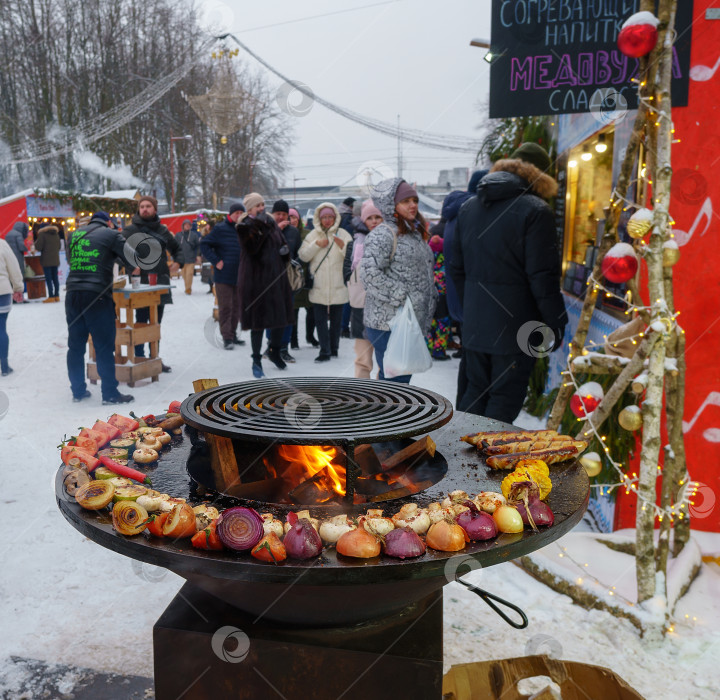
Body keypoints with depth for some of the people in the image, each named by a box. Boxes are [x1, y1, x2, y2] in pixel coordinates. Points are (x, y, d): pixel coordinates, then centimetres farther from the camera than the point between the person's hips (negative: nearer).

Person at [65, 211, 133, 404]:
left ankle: (78, 391, 21)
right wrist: (113, 256, 21)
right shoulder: (111, 234, 1)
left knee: (76, 346, 13)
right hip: (97, 296, -5)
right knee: (104, 347, 0)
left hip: (72, 293, 5)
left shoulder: (74, 234, 16)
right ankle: (109, 393, 2)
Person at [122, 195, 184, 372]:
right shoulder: (130, 230, -1)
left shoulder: (162, 230, 12)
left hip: (161, 283, 5)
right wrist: (131, 267, -18)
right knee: (141, 323, -4)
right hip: (140, 283, -5)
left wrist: (178, 261, 3)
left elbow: (176, 248, 23)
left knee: (156, 323, 12)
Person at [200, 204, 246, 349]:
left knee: (237, 306, 11)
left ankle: (233, 334, 23)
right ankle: (227, 337, 1)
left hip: (239, 275, 5)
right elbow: (204, 245, -5)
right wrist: (216, 261, -12)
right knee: (225, 307, -3)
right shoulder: (220, 229, -6)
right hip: (223, 276, -5)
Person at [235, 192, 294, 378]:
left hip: (276, 276, 6)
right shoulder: (245, 226, -7)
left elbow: (281, 242, 23)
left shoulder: (271, 222, 12)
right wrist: (260, 225, -22)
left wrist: (285, 250, 1)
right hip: (256, 279, -6)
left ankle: (274, 351, 35)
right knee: (258, 320, -1)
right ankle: (256, 361, 11)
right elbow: (251, 247, -25)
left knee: (281, 316, 11)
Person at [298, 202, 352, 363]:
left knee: (336, 319, 8)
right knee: (320, 320, -2)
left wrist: (343, 246, -23)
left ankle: (333, 348, 21)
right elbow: (303, 256, 2)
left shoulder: (343, 234, 3)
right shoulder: (313, 235, 10)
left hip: (338, 286, -1)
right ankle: (325, 351, 1)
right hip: (318, 286, 1)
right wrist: (316, 245, -10)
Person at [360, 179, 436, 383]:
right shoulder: (383, 234, -11)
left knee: (404, 378, 15)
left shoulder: (415, 233, 18)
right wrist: (400, 297, -20)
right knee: (393, 382, -6)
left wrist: (431, 297, 16)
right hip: (388, 323, -9)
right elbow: (369, 272, -22)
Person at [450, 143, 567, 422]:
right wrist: (556, 324, -6)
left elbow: (457, 269, 15)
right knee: (504, 400, 4)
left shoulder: (468, 207, 11)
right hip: (514, 326, -6)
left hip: (473, 326, 6)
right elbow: (543, 277, -14)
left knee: (475, 391, 18)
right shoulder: (535, 210, -11)